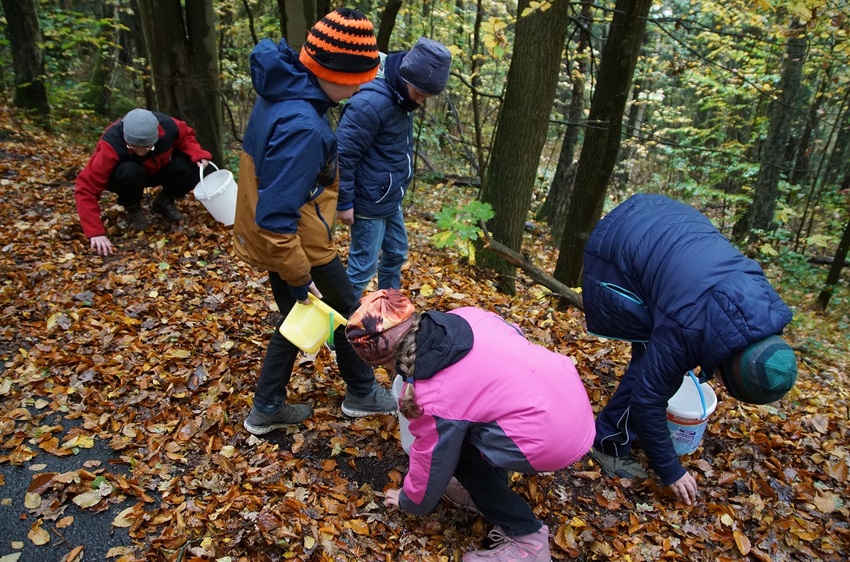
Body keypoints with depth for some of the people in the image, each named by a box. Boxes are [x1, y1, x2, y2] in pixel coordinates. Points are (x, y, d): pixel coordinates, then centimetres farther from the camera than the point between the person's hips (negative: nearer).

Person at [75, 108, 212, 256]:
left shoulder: (166, 125, -30)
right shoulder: (112, 146, -38)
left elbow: (185, 135, -5)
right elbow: (86, 188, -38)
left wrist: (198, 154, -26)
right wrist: (95, 232, -46)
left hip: (157, 170, 3)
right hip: (127, 172, -3)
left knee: (193, 166, -24)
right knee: (130, 172, -39)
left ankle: (164, 201, 4)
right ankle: (132, 209, -5)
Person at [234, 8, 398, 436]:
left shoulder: (283, 89, -1)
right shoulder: (302, 127, -32)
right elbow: (276, 221, -32)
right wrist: (300, 278, -22)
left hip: (281, 239, 9)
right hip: (297, 245, -9)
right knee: (347, 313, 15)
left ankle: (266, 409, 36)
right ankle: (362, 393, 39)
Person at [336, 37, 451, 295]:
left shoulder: (401, 97, 3)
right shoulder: (371, 102, -25)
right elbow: (343, 155, -23)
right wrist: (344, 202, -18)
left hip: (391, 198, 10)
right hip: (370, 202, -10)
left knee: (396, 254, 21)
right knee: (363, 266, 1)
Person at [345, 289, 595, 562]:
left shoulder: (433, 397, -17)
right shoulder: (464, 316, 0)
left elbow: (433, 462, -1)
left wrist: (409, 501, 22)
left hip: (553, 438, -8)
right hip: (570, 387, 9)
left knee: (451, 446, 8)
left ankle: (526, 540, 13)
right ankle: (493, 493, 34)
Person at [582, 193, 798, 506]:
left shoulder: (767, 305, -10)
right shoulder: (688, 331, -30)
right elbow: (648, 398, -18)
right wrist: (670, 471, -7)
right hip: (616, 246, -7)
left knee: (654, 352, 8)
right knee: (653, 362, -11)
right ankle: (610, 442, 6)